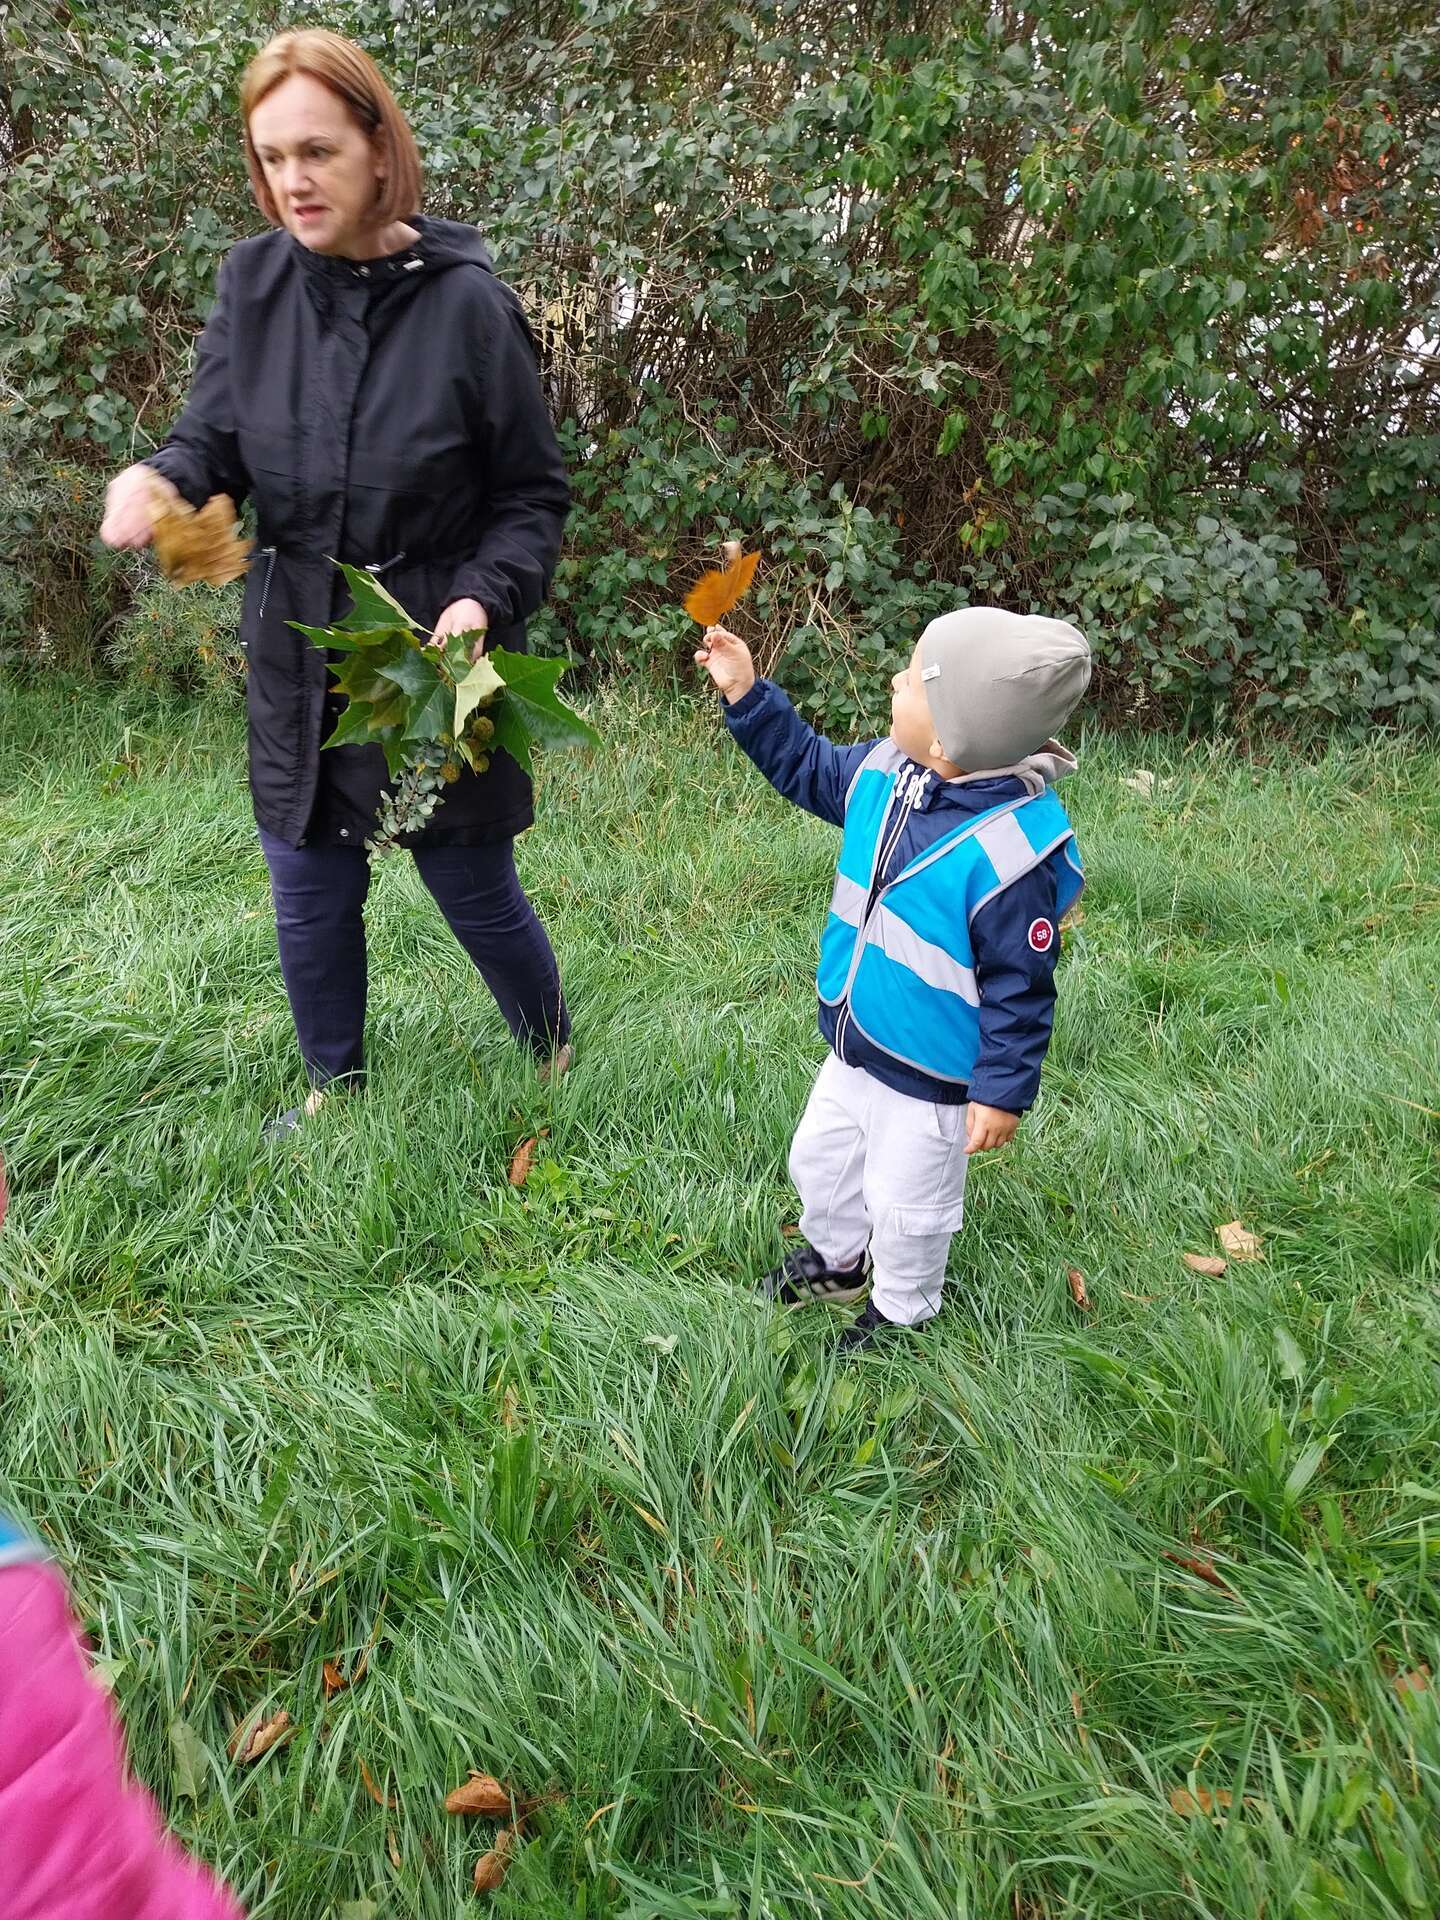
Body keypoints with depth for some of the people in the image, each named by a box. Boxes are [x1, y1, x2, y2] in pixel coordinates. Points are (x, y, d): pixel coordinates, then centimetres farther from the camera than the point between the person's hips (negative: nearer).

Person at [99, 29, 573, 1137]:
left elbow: (533, 494, -6)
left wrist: (487, 598, -22)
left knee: (477, 892, 9)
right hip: (299, 662, 4)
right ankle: (336, 1084, 41)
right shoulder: (254, 284, -2)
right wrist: (158, 479, -22)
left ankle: (554, 1064, 38)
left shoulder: (465, 302, -12)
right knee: (311, 899, 15)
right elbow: (215, 444, 0)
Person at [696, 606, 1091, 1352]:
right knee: (819, 1160, 28)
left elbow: (1018, 986, -24)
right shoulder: (887, 772, -11)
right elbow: (808, 768, 11)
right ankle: (836, 1261, 57)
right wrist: (746, 695, 3)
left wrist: (1003, 1090, -19)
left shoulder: (1015, 849, -32)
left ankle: (900, 1312, 46)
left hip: (929, 1080, -7)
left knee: (906, 1206, 16)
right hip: (852, 1047, 8)